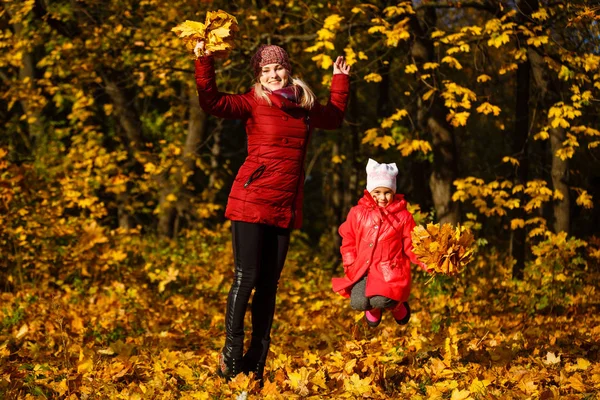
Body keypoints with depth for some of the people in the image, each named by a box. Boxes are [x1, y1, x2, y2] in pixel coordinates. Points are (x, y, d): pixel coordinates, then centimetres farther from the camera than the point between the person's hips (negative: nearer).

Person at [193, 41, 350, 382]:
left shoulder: (307, 108, 11)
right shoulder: (254, 104, -2)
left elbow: (335, 118, 33)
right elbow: (212, 102, -16)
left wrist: (341, 81, 31)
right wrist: (204, 62, -23)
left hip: (286, 208, 5)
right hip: (251, 202, -5)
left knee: (269, 284, 8)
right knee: (246, 278, -7)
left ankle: (256, 362, 15)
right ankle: (231, 352, 4)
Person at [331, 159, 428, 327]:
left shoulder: (403, 217, 3)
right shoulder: (357, 213, 7)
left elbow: (411, 246, 2)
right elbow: (348, 241, 13)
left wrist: (427, 263, -15)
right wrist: (350, 264, 0)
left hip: (390, 271, -2)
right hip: (362, 269, 2)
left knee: (380, 301, -29)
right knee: (358, 303, -23)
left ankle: (397, 304, 13)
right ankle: (373, 308, 20)